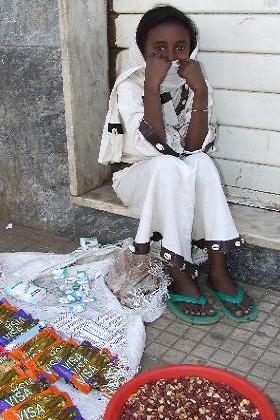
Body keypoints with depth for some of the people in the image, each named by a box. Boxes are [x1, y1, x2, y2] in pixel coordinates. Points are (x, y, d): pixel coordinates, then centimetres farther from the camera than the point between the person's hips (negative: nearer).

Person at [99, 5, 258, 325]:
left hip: (183, 178, 3)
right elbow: (154, 146, -28)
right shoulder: (129, 85, -15)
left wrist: (201, 93, -27)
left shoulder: (191, 83, -5)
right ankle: (179, 277, -28)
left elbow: (193, 147, -17)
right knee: (167, 167, -34)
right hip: (138, 175, -3)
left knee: (202, 163, -28)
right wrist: (152, 87, -34)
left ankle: (217, 270, -24)